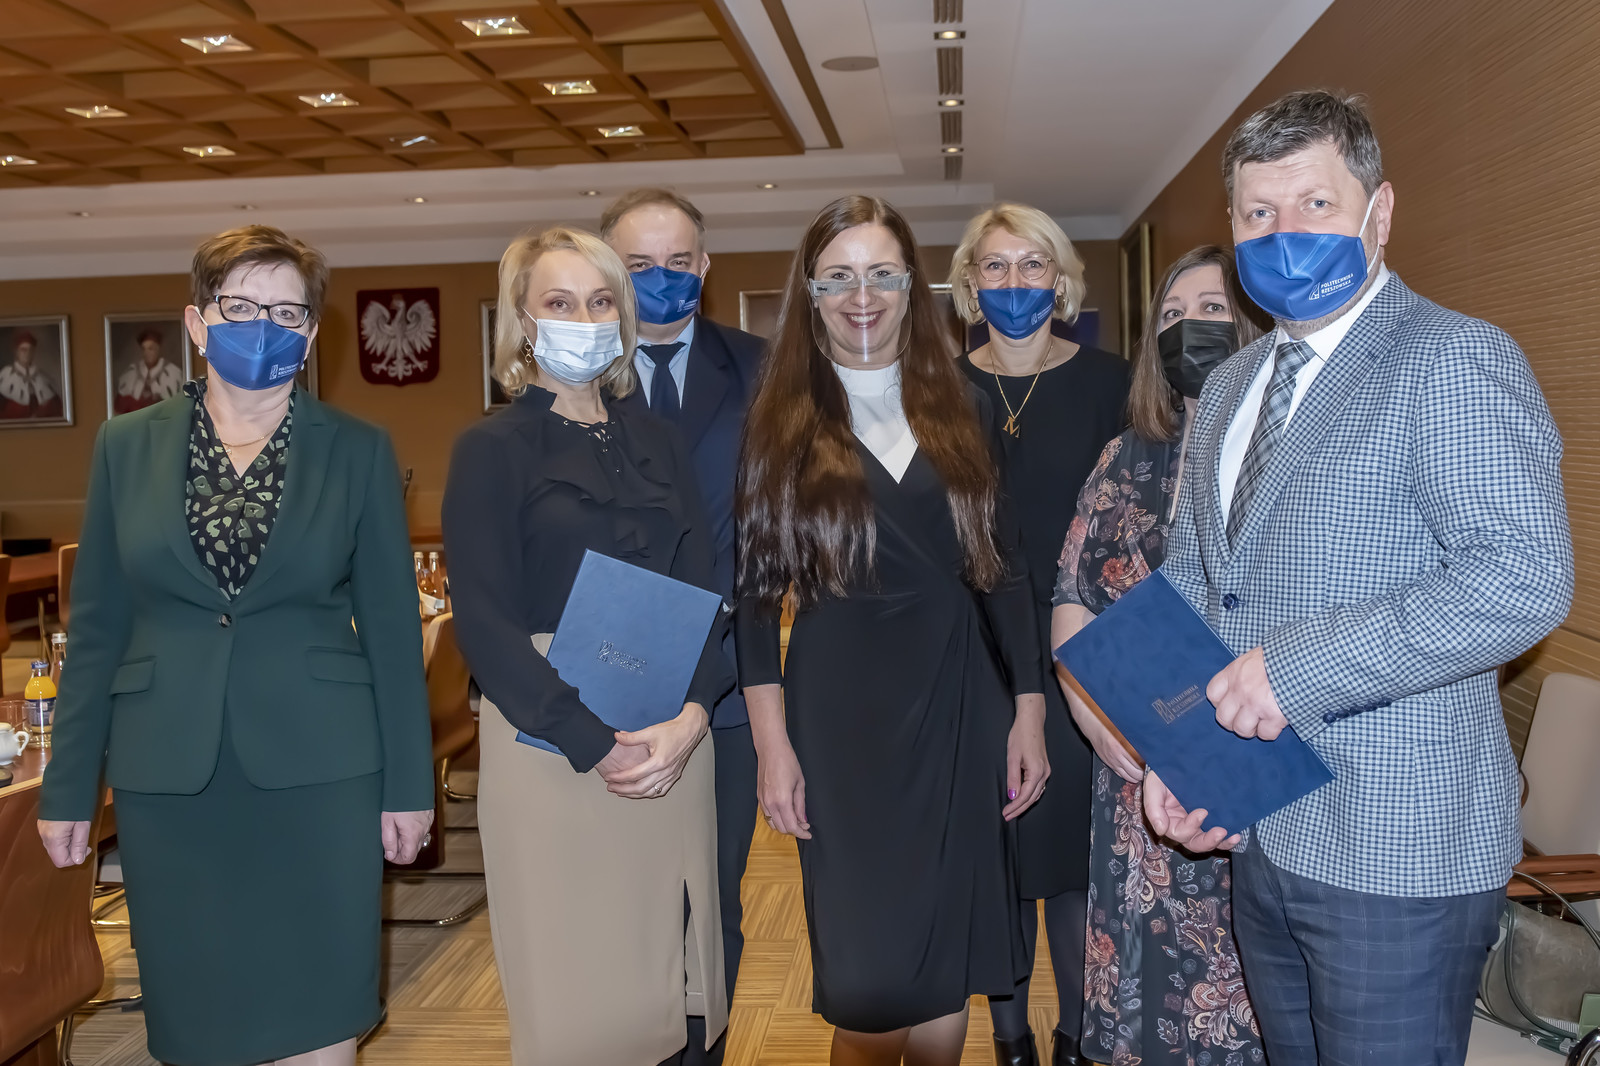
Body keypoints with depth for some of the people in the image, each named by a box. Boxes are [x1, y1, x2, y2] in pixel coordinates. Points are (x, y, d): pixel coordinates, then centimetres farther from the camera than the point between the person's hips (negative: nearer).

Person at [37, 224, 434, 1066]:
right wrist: (68, 787, 6)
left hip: (317, 774, -1)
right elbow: (97, 627, 7)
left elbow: (391, 626, 1)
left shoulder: (358, 452, 1)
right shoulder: (127, 446, 5)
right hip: (168, 781, 2)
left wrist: (408, 784, 0)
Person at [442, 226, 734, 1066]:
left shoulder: (657, 443, 12)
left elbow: (702, 593, 7)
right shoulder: (493, 449, 0)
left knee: (676, 986, 9)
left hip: (674, 740, 4)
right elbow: (484, 622, -8)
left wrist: (691, 714, -11)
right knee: (577, 997, 3)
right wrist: (596, 745, -15)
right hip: (553, 750, -4)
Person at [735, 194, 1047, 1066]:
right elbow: (755, 588, -1)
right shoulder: (778, 420, 1)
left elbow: (1003, 563, 9)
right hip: (840, 714, -2)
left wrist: (1028, 710, 3)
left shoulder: (960, 408, 8)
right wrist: (772, 746, -6)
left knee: (949, 963, 10)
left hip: (960, 705, 3)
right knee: (870, 974, -4)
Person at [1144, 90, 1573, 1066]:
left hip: (1397, 851, -7)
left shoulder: (1454, 360, -11)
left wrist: (1295, 669, -23)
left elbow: (1525, 579, -24)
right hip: (1259, 836, 7)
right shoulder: (1231, 386, 14)